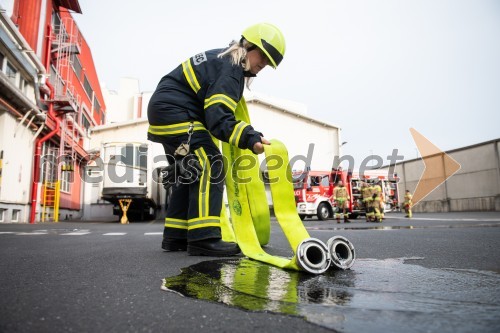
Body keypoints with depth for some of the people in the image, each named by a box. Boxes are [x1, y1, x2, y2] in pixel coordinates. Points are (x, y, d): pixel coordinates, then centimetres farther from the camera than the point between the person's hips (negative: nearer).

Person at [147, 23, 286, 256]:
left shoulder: (221, 58, 16)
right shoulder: (232, 70, -15)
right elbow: (218, 119, -26)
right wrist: (250, 138, -35)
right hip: (175, 114, -11)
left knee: (190, 174, 11)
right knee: (210, 167, -17)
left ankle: (175, 236, 14)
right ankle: (203, 238, -20)